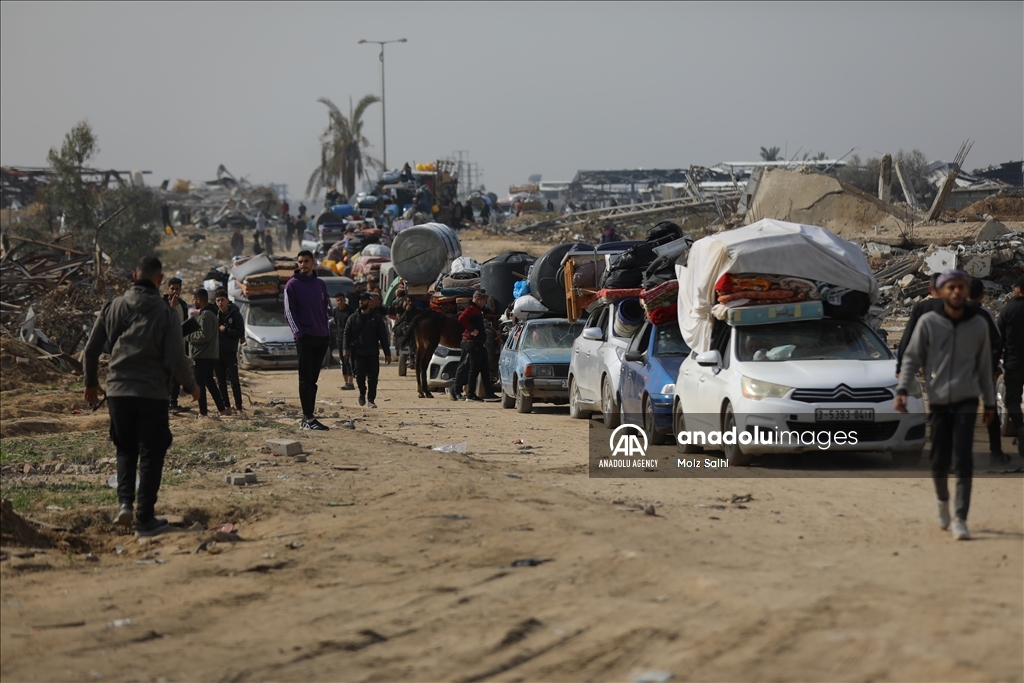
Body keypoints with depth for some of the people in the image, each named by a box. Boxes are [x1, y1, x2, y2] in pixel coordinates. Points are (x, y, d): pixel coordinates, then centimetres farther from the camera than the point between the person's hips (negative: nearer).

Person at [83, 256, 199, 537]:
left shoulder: (113, 307, 2)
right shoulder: (165, 314, -8)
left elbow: (91, 349, 6)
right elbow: (176, 360, -10)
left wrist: (91, 382, 22)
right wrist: (191, 386, 8)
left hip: (117, 391, 3)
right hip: (151, 393, -3)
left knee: (126, 449, 20)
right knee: (151, 455, 8)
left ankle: (124, 502, 1)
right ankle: (145, 519, 7)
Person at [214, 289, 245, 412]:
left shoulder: (235, 314, -5)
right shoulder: (215, 314, 7)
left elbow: (240, 333, -8)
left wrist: (225, 330, -13)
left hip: (230, 352, -5)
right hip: (217, 351, 5)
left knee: (233, 380, -6)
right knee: (220, 381, 8)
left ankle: (238, 406, -3)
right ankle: (225, 405, 14)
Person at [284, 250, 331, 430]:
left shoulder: (320, 284, 15)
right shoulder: (292, 285, 0)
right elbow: (289, 311, -5)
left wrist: (327, 333, 10)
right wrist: (298, 333, -15)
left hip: (321, 337, 5)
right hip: (305, 337, -5)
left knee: (313, 379, 8)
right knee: (306, 379, -7)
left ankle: (308, 417, 11)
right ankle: (309, 419, -11)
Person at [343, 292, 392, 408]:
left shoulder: (376, 318, 6)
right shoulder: (353, 318, 8)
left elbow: (383, 337, 7)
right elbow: (346, 334, 6)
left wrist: (387, 354, 4)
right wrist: (345, 348, -9)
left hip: (372, 353, 0)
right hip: (358, 352, 0)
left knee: (373, 377, -2)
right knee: (360, 375, -10)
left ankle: (371, 399, 8)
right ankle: (362, 393, 16)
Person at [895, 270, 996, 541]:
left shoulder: (978, 324, 4)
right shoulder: (928, 322, -2)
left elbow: (984, 366, 12)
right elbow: (912, 358, 1)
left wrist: (989, 401, 15)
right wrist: (902, 390, -11)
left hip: (966, 400, 0)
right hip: (937, 400, 0)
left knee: (962, 459, -12)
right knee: (940, 460, 6)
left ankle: (960, 519, -13)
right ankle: (942, 500, 36)